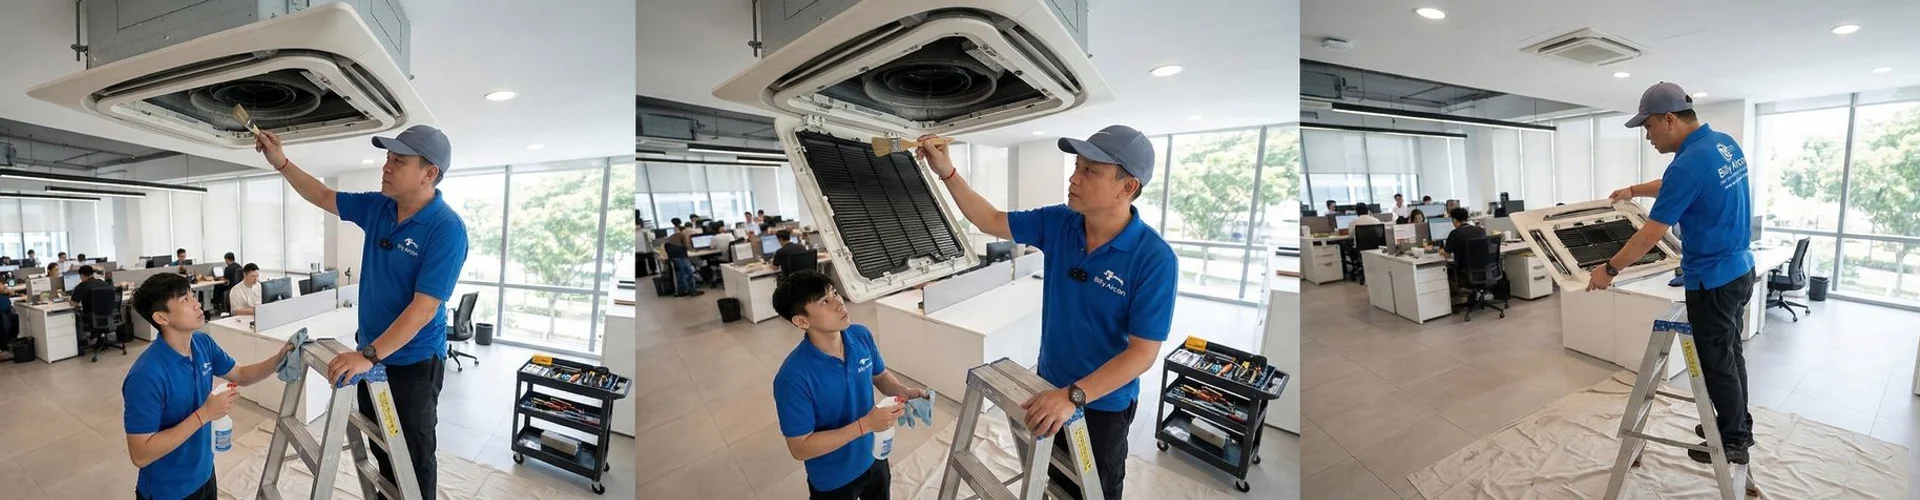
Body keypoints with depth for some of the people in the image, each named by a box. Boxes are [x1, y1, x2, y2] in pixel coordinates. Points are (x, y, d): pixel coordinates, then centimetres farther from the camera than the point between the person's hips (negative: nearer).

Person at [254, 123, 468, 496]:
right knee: (381, 449, 22)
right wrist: (281, 162, 6)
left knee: (414, 458, 6)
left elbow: (424, 308, -27)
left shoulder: (446, 229, -24)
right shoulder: (377, 207, 0)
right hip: (372, 354, 8)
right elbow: (324, 197, 20)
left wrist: (368, 355, -30)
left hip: (413, 363, -8)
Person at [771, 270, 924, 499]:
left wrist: (905, 392, -18)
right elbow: (800, 448, -26)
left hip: (874, 457, 5)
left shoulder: (862, 336, -15)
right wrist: (864, 425, -32)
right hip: (833, 480, -5)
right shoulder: (793, 378, -33)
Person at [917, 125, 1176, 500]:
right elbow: (991, 221, 0)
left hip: (1103, 403, -5)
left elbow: (1143, 352, -26)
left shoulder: (1155, 259, -27)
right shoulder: (1057, 224, -11)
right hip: (1049, 387, 5)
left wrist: (1074, 395, -35)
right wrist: (946, 172, -12)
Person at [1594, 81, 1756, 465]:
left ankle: (1733, 441, 19)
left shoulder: (1688, 164, -26)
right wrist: (1634, 190, 27)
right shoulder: (1727, 144, 4)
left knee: (1716, 364, 5)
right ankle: (1738, 427, 34)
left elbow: (1651, 235, -22)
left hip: (1712, 281, -9)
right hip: (1739, 270, 10)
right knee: (1730, 354, 21)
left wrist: (1610, 270, -13)